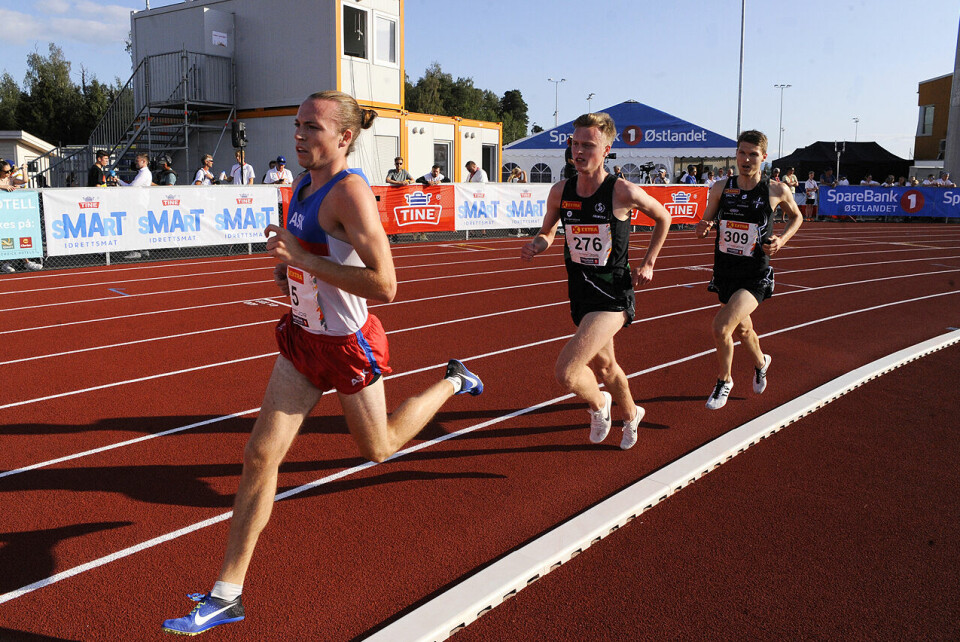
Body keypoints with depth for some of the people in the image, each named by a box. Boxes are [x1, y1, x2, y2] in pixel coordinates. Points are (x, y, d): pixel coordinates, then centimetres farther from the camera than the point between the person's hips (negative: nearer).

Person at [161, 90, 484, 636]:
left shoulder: (351, 191, -23)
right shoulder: (305, 186, 3)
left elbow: (385, 287, -31)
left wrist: (302, 258, -27)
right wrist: (287, 268, 3)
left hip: (347, 346, -7)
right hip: (303, 337, 7)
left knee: (379, 447, 18)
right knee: (261, 454, 2)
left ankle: (453, 382, 42)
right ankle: (227, 594, 13)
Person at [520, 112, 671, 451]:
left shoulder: (623, 192, -15)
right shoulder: (560, 191, -2)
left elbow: (663, 219, 3)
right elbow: (548, 233, 13)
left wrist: (647, 263, -1)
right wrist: (536, 245, -10)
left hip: (613, 297, -6)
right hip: (580, 295, 6)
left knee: (566, 372, -20)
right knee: (604, 365, 25)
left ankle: (599, 403, 15)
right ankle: (630, 415, 54)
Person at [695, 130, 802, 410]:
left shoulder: (777, 191, -7)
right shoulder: (721, 188, -2)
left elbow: (796, 216, 12)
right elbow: (706, 223, 7)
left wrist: (782, 240, -6)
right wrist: (703, 228, -16)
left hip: (755, 276, -4)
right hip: (725, 273, 4)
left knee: (721, 328, -20)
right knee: (743, 329, 22)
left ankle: (724, 381, 6)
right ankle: (760, 363, 55)